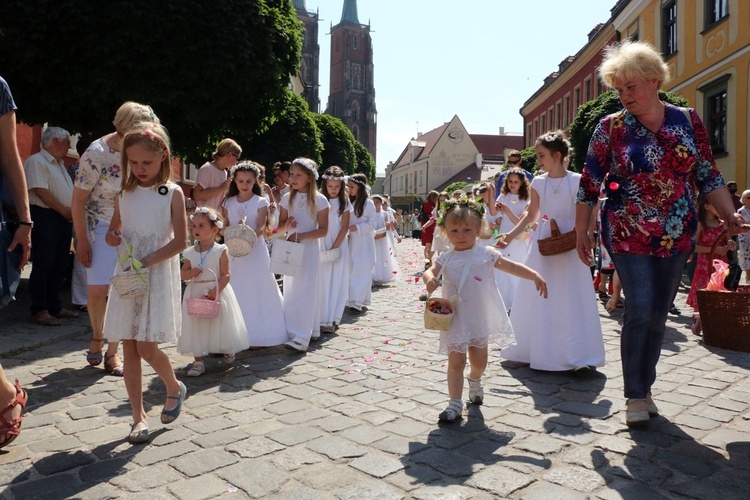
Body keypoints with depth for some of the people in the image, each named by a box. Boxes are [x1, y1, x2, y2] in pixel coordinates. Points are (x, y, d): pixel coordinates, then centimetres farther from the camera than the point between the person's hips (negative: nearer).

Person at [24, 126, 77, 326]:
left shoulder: (59, 164, 23)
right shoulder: (36, 161, -7)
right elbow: (41, 191, -17)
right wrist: (64, 210, -14)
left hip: (64, 220, 9)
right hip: (45, 218, -9)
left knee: (59, 266, 11)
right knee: (43, 266, -7)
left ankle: (54, 306, 18)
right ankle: (39, 310, -3)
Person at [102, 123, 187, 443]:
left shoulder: (172, 193, -4)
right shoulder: (125, 194, 9)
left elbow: (180, 240, -10)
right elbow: (113, 231, 20)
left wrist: (146, 262, -18)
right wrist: (113, 237, -4)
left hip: (158, 277, -5)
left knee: (146, 348, -7)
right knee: (130, 349, 5)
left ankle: (175, 388, 23)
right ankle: (138, 416, 16)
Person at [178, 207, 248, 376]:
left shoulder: (221, 251, -9)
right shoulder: (190, 252, 3)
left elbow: (225, 275, -13)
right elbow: (182, 274, 9)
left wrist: (215, 291, -25)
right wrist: (190, 272, -14)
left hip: (218, 292, -3)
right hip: (196, 294, 3)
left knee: (220, 325, 8)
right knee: (196, 328, 4)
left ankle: (227, 351, 35)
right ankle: (198, 361, 13)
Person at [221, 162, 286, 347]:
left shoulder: (261, 202, -2)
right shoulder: (228, 202, 8)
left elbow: (261, 227, -10)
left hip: (255, 250, -3)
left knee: (256, 291, 0)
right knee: (235, 292, 6)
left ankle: (260, 334, 8)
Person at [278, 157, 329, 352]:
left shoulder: (319, 200, -8)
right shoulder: (287, 198, 4)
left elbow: (323, 230, -9)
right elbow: (281, 225, 10)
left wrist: (302, 236, -21)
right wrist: (288, 225, -13)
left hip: (309, 248, -5)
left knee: (305, 290, -8)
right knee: (290, 289, 8)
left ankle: (301, 336, -9)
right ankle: (295, 329, 19)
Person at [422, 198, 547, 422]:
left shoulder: (486, 254, -1)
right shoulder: (446, 258, 0)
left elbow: (513, 267, 0)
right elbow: (430, 271, -12)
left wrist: (535, 276, -11)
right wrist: (429, 279, -36)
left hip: (480, 317, 1)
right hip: (455, 319, -1)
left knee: (479, 361, 15)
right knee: (456, 362, -1)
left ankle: (475, 381, 48)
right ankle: (455, 402, 11)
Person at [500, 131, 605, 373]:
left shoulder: (577, 181, -4)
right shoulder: (538, 183, 3)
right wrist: (511, 235, 2)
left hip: (570, 246, -2)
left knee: (571, 300, 1)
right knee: (539, 298, 6)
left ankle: (576, 354, 11)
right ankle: (537, 351, 19)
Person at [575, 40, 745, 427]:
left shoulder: (688, 121, 3)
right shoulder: (611, 127, -4)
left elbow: (708, 177, 7)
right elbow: (589, 184, -1)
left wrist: (730, 215, -5)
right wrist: (582, 233, -1)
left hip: (676, 237, 3)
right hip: (628, 236, -3)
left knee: (659, 314, 10)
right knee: (639, 310, -9)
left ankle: (645, 386, 25)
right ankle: (636, 396, 6)